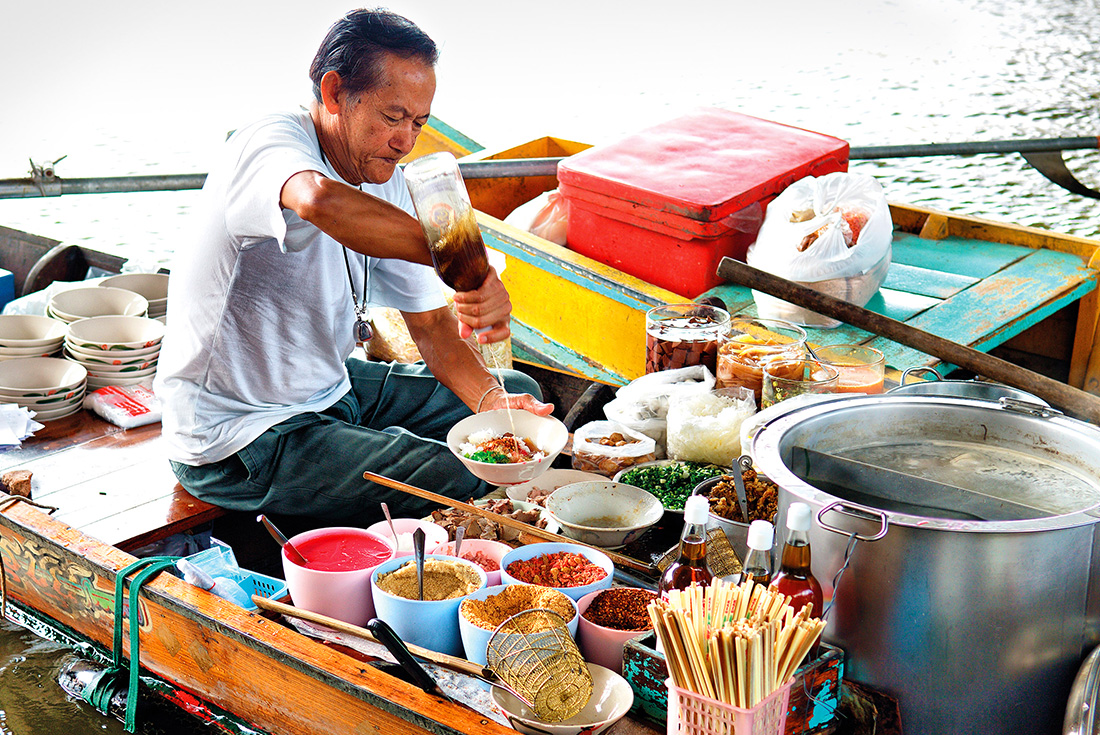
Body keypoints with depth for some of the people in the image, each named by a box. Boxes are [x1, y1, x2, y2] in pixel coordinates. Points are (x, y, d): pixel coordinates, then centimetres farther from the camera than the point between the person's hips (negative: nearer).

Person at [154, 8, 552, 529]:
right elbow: (319, 200, -49)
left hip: (331, 387, 9)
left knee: (516, 391, 12)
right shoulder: (271, 144, -22)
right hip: (232, 437, -9)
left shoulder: (384, 178, 3)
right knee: (461, 482, -24)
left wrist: (492, 402, -15)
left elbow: (431, 320, 4)